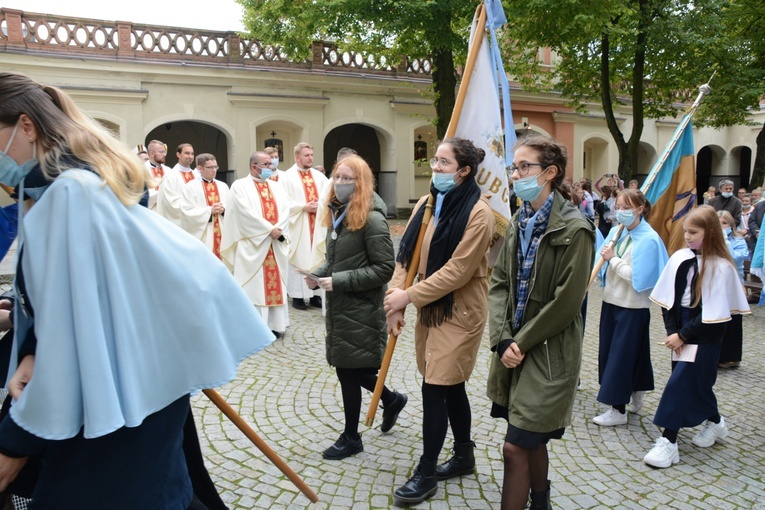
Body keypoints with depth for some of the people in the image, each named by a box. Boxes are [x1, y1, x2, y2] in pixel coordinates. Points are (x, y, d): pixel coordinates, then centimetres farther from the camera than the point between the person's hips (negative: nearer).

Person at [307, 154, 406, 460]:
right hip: (338, 307, 8)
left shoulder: (371, 219, -16)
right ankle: (391, 400, 41)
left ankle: (351, 438, 23)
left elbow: (384, 268, -18)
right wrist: (318, 274, -2)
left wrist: (338, 281, -21)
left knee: (349, 371, 3)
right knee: (347, 369, 16)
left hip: (360, 310, -8)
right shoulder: (336, 214, 10)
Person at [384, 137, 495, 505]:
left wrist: (408, 296, -19)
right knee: (451, 385, 17)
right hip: (429, 306, 7)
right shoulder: (426, 203, 6)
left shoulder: (478, 212, -16)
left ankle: (426, 472, 13)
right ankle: (464, 456, 35)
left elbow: (458, 271, -21)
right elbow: (406, 252, 3)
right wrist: (396, 298, -9)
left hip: (459, 310, -7)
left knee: (435, 388, -4)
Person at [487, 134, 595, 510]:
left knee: (516, 447, -5)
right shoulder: (519, 222, 8)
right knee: (532, 442, 21)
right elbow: (499, 282, 5)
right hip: (514, 349, 7)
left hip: (548, 354, -7)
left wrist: (522, 343, -11)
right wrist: (503, 339, -7)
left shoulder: (574, 229, -15)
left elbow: (566, 302, -17)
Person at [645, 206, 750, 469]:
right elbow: (667, 298, 2)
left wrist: (683, 336, -14)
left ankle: (668, 442, -1)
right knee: (696, 382, 18)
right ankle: (715, 422, 43)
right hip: (681, 330, 6)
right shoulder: (679, 258, -1)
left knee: (680, 383, -8)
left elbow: (712, 314, -16)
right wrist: (672, 331, -6)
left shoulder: (720, 267, -16)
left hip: (704, 337, -6)